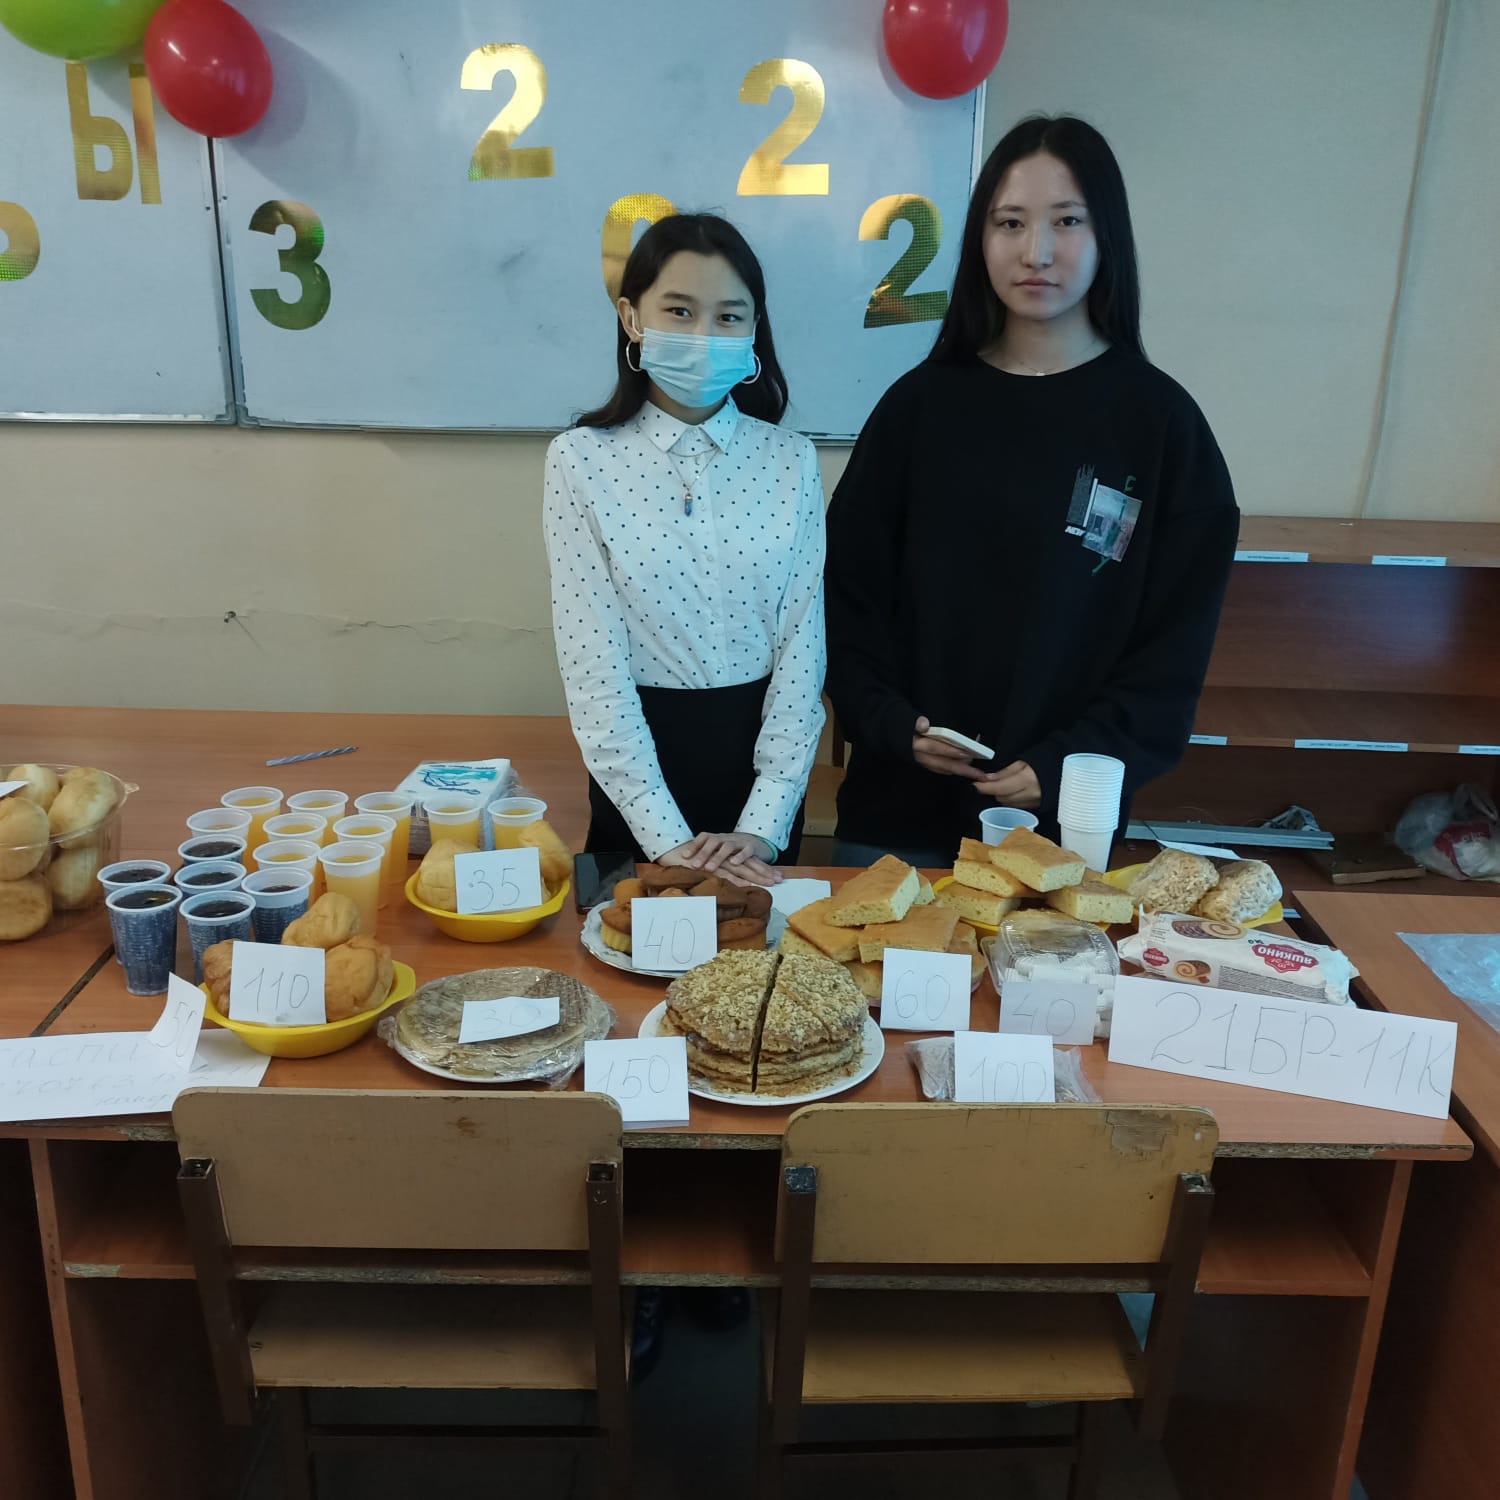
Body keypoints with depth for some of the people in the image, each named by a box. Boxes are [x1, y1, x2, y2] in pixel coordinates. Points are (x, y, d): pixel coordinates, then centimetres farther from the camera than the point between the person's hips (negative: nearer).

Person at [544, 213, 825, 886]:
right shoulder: (581, 459, -8)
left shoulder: (790, 460, -3)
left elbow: (803, 640, -5)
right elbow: (592, 659, -12)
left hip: (761, 749, 2)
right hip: (640, 755, -1)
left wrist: (764, 823, -13)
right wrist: (664, 835, -18)